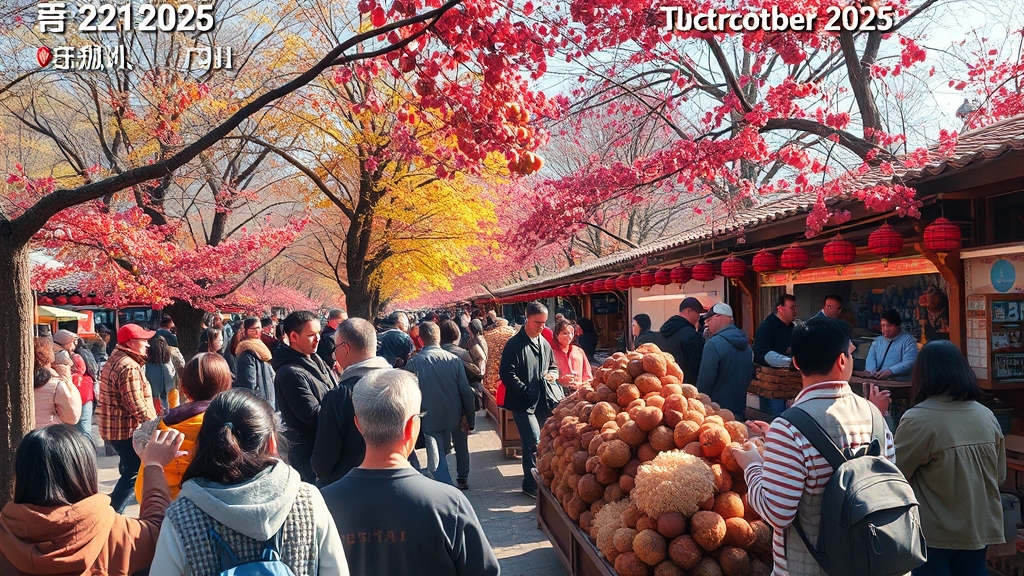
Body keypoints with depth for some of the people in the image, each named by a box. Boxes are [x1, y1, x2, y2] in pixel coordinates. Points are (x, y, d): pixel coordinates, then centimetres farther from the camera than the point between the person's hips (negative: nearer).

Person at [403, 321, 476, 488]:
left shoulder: (412, 363, -12)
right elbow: (466, 391, -6)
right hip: (455, 415, 3)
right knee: (461, 446, 28)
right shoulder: (454, 360, -8)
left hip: (430, 417, -3)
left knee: (436, 458, 5)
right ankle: (463, 478, 43)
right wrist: (470, 419, 2)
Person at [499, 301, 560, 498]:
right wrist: (527, 391, -16)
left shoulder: (544, 344, 12)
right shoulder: (515, 344, -10)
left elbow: (553, 367, 24)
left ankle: (531, 481, 26)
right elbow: (507, 374, -14)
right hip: (524, 403, -6)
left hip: (542, 402, 6)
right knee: (534, 443, -10)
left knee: (531, 444, 13)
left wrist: (552, 374, 0)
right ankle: (531, 485, 3)